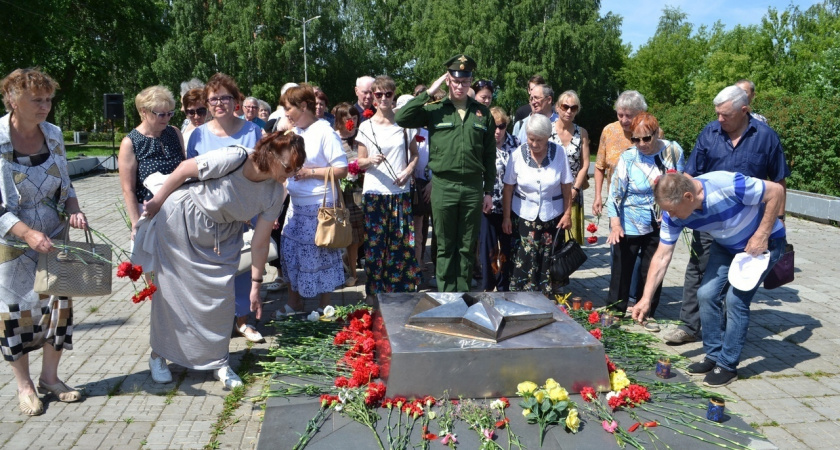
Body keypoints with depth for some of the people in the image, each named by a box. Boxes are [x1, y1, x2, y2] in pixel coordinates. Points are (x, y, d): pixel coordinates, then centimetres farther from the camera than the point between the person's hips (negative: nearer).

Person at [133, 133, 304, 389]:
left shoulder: (274, 194, -16)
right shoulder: (232, 159, -31)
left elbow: (260, 242, -9)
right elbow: (184, 169, -16)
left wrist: (256, 286, -5)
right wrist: (156, 203, -5)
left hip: (220, 238, 4)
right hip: (180, 222, -4)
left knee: (222, 298, -2)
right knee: (172, 291, 5)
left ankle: (218, 362, 16)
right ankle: (159, 355, 24)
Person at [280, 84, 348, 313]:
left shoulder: (325, 132, -12)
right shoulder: (294, 132, 10)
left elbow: (341, 169, -17)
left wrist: (309, 172, -18)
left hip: (319, 206, -8)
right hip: (296, 205, 8)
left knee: (319, 256, 2)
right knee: (289, 253, 11)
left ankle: (324, 308, 18)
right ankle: (293, 303, 27)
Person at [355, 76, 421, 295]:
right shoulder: (366, 126, 4)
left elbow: (414, 154, 12)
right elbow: (360, 162, 4)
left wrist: (407, 171, -8)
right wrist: (371, 160, -18)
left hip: (401, 192, 1)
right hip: (374, 193, 0)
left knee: (402, 242, 0)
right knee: (376, 242, 0)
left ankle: (403, 289, 13)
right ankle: (375, 292, 11)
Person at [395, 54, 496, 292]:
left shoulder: (482, 113, 8)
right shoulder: (434, 110, 2)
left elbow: (490, 155, 10)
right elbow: (401, 118, -13)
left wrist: (489, 191, 7)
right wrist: (428, 93, -11)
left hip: (473, 186, 2)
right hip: (443, 186, -2)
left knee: (467, 246, 9)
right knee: (445, 247, 7)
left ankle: (462, 295, 21)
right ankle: (446, 295, 18)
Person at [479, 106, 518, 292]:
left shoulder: (515, 144, 2)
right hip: (487, 206, -2)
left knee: (507, 247, 10)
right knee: (488, 248, 6)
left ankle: (504, 287, 25)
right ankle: (488, 287, 22)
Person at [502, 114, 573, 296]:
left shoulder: (559, 153, -6)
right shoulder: (518, 154, -7)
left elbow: (566, 186, -1)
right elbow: (508, 188, -3)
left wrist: (568, 214, -4)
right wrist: (506, 217, -3)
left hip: (552, 216, 1)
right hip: (524, 216, 0)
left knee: (549, 260, 5)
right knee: (525, 260, -3)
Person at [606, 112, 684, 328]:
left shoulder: (674, 151, -4)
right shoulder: (628, 157, -12)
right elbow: (615, 192, -11)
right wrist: (615, 225, -18)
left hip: (660, 225, 2)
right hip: (629, 226, -2)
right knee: (622, 269, 5)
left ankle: (647, 314, 25)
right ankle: (615, 312, 19)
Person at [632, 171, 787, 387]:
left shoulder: (728, 185, -37)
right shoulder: (673, 215, -18)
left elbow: (776, 191, -23)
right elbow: (662, 257, -13)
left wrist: (761, 235, -25)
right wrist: (646, 298, -16)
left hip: (763, 242, -5)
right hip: (726, 246, 6)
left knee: (735, 299, -14)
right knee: (706, 294, -3)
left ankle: (727, 366, 0)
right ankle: (713, 355, 15)